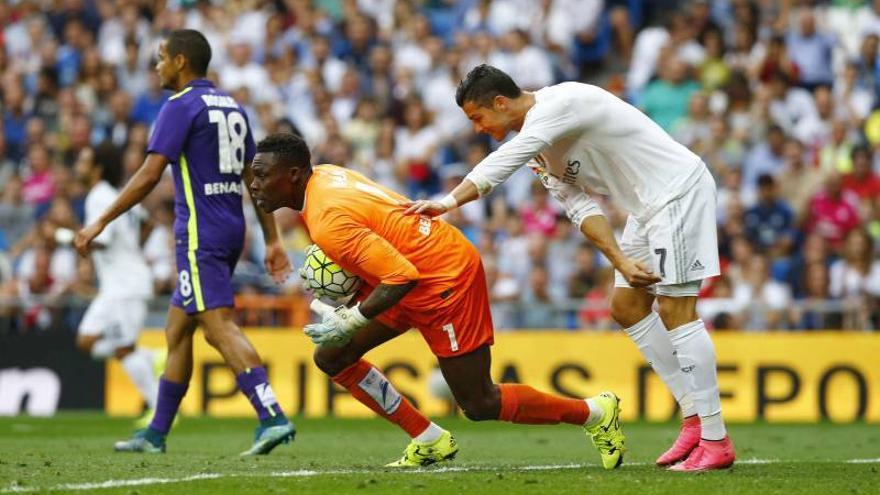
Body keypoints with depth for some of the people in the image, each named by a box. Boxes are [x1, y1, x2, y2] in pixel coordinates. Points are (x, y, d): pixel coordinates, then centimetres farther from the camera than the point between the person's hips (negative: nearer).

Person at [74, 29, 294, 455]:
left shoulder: (181, 107, -9)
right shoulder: (232, 108, 16)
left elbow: (149, 176, -15)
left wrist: (101, 223, -10)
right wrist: (272, 240, 17)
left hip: (200, 234, -9)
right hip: (230, 230, 9)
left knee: (220, 327, -15)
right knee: (177, 330, 15)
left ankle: (272, 417, -28)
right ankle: (155, 435, 19)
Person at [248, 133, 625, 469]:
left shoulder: (328, 222, -28)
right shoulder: (323, 175, 0)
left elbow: (402, 276, -30)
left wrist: (350, 321, -25)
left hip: (445, 281, -10)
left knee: (480, 405, -1)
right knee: (331, 357, 5)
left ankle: (594, 412, 16)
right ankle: (429, 442, 12)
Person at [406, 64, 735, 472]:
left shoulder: (557, 105, -21)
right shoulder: (540, 142, 8)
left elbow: (503, 162, -36)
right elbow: (580, 209, 2)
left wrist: (449, 202, -45)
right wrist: (621, 262, -12)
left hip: (679, 189, -10)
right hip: (649, 204, 10)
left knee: (675, 310, -12)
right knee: (627, 306, 11)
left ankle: (715, 441, -9)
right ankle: (694, 419, 13)